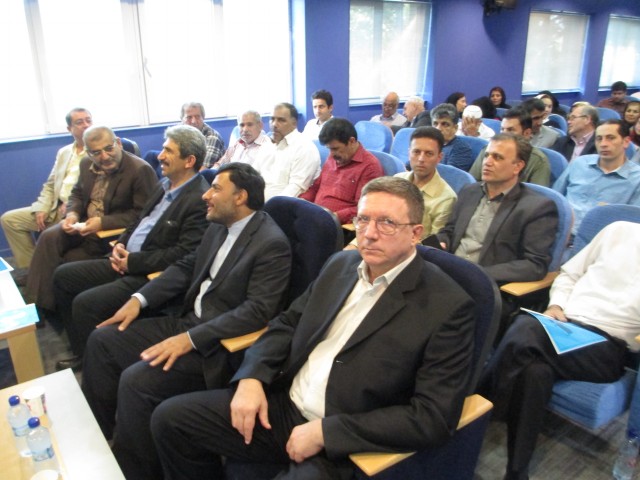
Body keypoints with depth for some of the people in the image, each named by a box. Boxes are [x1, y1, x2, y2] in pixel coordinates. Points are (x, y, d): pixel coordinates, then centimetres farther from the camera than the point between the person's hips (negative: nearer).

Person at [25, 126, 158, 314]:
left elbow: (142, 214, -21)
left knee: (69, 261, -14)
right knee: (49, 238, -17)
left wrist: (103, 222, -27)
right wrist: (72, 214, -6)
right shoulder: (87, 164, 5)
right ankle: (39, 303, -10)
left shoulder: (141, 170, -19)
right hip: (84, 222, 7)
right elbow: (77, 193, 18)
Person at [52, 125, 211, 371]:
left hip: (152, 275, -10)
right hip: (126, 262, 10)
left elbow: (183, 255, -24)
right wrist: (120, 244, 2)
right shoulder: (165, 185, 10)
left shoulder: (201, 200, -20)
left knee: (85, 303, -20)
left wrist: (132, 262, -18)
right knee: (63, 275, 11)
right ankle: (81, 352, 21)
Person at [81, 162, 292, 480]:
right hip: (187, 322, 9)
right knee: (102, 339, 6)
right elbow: (185, 268, 16)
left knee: (136, 381, -23)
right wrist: (139, 299, 3)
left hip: (220, 344, -9)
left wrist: (190, 339, -27)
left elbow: (258, 310, -24)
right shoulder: (218, 228, 8)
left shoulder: (272, 244, -18)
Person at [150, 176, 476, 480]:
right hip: (281, 406, 6)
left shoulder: (447, 307, -15)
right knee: (170, 418, 2)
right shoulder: (340, 265, 5)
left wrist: (325, 432, -19)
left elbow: (434, 418, -18)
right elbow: (287, 323, 12)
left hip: (345, 447, -5)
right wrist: (251, 378, -7)